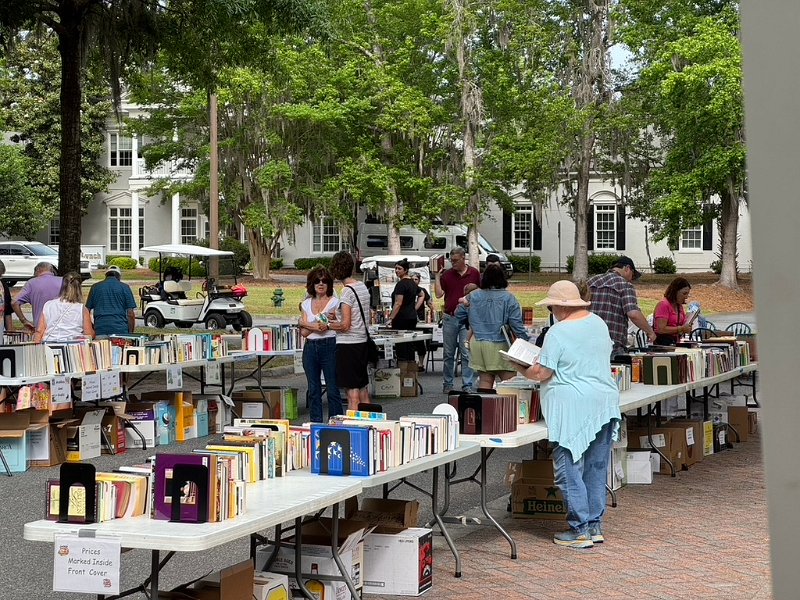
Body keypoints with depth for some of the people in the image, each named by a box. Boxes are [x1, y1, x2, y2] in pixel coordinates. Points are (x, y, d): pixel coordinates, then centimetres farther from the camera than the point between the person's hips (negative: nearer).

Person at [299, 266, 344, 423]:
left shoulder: (335, 302, 2)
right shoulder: (306, 304, 12)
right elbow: (304, 332, 4)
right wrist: (325, 322, -11)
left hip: (329, 346, -4)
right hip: (310, 348, 4)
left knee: (332, 390, -5)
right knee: (313, 390, 8)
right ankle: (315, 425, 15)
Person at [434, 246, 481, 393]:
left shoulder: (474, 273, 3)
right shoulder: (446, 274, 4)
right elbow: (438, 294, -3)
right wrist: (437, 276, -8)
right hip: (449, 318, 2)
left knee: (467, 353, -4)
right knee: (448, 354, 8)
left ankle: (468, 385, 0)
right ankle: (447, 384, 16)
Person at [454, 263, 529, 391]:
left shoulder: (473, 296, 2)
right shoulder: (508, 298, -8)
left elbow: (459, 315, 12)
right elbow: (517, 324, -10)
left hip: (478, 344, 4)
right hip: (500, 346, -4)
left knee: (484, 380, 10)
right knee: (510, 381, 0)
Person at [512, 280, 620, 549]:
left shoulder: (558, 332, -12)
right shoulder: (598, 323, 10)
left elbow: (542, 373, -11)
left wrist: (522, 369, 7)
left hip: (573, 408, -7)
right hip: (604, 403, 8)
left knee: (569, 470, 0)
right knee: (597, 468, 13)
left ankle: (580, 531, 1)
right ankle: (595, 526, 20)